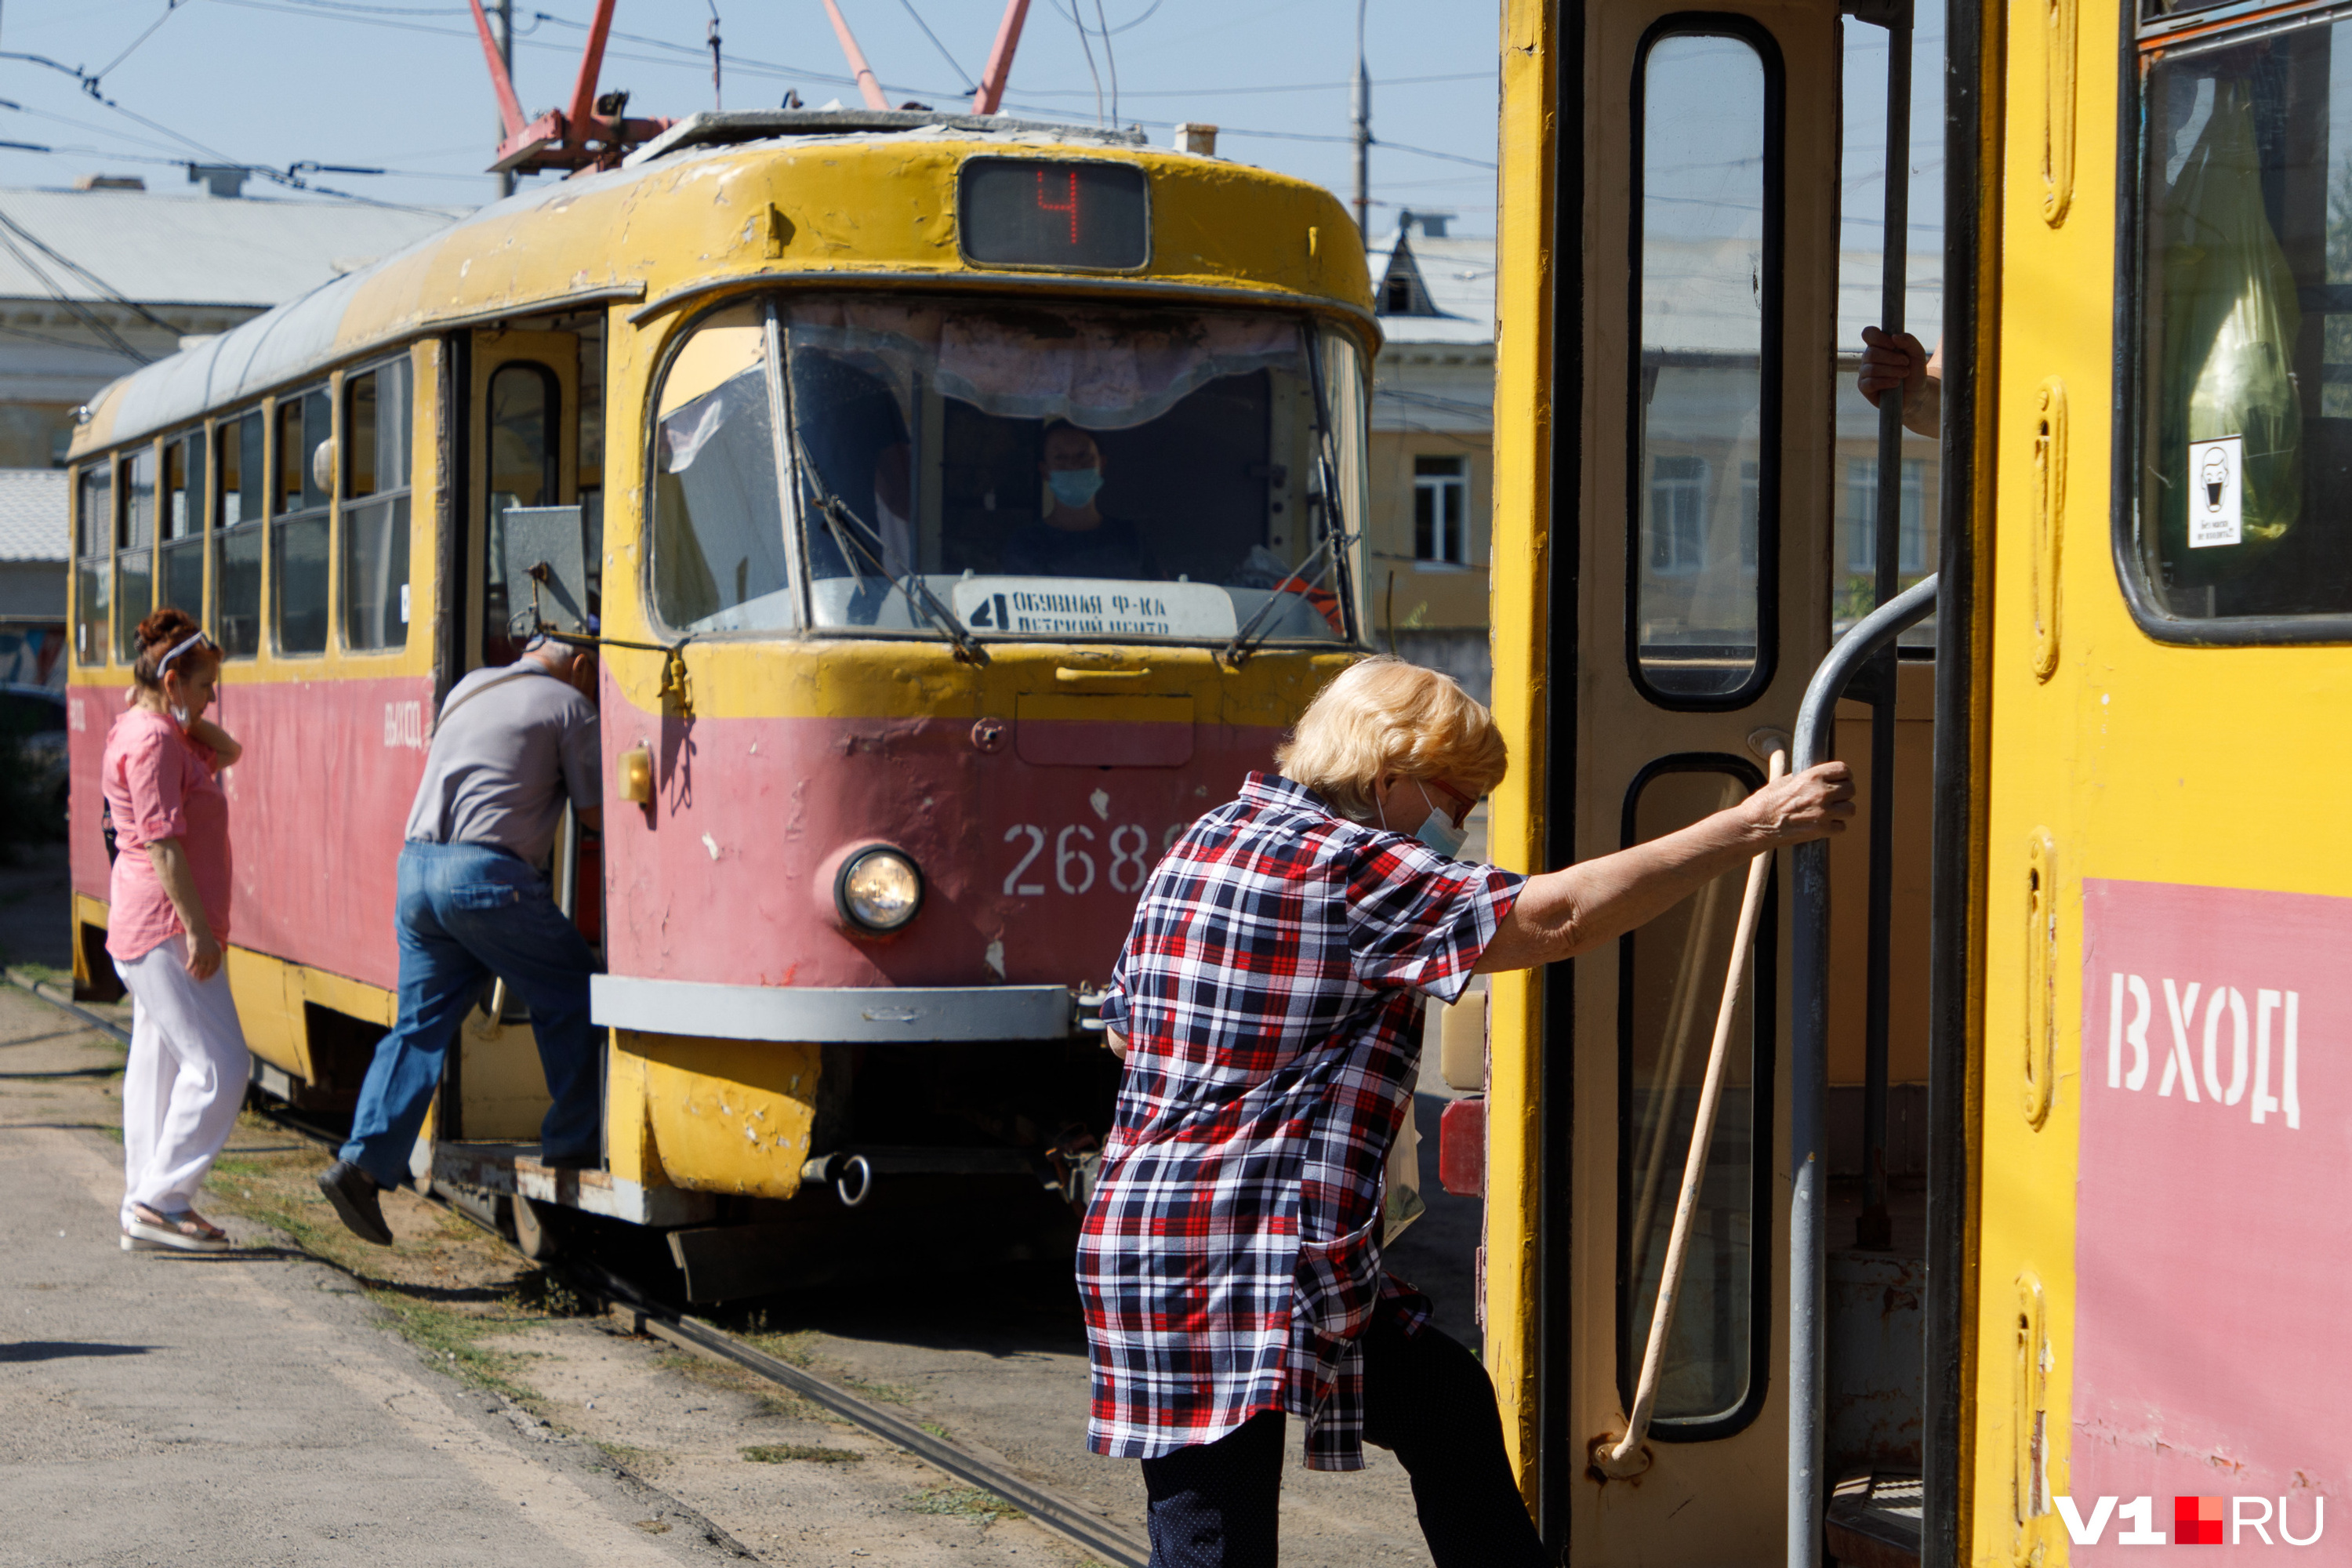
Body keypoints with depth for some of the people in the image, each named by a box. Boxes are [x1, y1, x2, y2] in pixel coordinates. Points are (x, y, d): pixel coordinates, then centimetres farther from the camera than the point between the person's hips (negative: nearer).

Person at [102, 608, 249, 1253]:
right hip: (165, 925, -11)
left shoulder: (167, 732, 15)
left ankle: (146, 1205, 15)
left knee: (161, 1063, 12)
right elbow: (162, 841, -21)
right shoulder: (152, 740, -16)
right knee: (219, 1065, -10)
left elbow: (229, 752, 23)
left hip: (146, 930, 11)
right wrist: (197, 928, -22)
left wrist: (191, 716, 6)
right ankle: (160, 1200, -8)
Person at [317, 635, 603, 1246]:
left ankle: (364, 1162, -3)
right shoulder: (568, 704, 3)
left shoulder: (468, 688, 23)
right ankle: (570, 1147, 15)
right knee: (571, 1001, 10)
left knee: (421, 1024, 8)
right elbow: (596, 812, 6)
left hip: (417, 864, 7)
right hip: (488, 874, -7)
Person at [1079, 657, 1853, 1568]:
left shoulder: (1202, 848, 14)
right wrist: (1754, 826, -16)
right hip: (1217, 1276, -10)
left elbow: (1127, 1029, 26)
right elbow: (1561, 916, -20)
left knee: (1446, 1401, 22)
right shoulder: (1344, 869, -15)